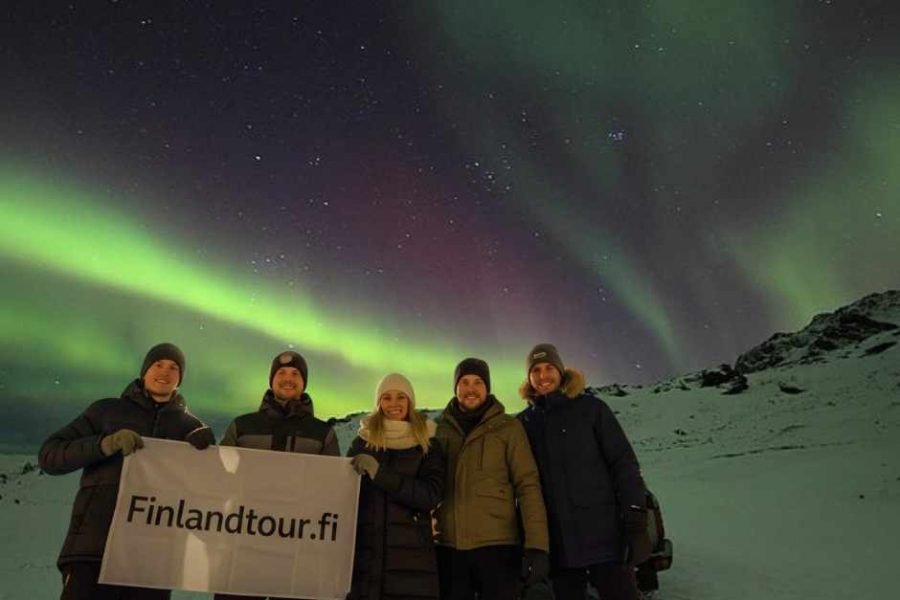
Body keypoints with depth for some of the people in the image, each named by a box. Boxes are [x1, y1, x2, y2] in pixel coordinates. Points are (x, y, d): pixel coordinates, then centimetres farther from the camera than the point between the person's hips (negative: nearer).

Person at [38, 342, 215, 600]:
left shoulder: (189, 426, 17)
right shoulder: (107, 410, 12)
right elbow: (49, 455, 4)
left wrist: (207, 446, -8)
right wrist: (105, 444, -13)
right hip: (94, 548, -2)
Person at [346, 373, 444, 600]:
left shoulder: (427, 445, 6)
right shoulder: (362, 442, 11)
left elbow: (430, 496, -8)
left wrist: (379, 472, -16)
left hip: (411, 556, -1)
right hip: (364, 554, 1)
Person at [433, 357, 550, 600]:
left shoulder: (508, 427, -1)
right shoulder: (440, 430, 8)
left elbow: (528, 486, -6)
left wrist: (536, 545, -14)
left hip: (497, 545, -3)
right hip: (448, 547, 3)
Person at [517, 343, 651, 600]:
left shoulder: (590, 408, 0)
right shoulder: (524, 423, 9)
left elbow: (624, 464, -3)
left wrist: (636, 523, -10)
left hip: (604, 535, -3)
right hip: (557, 544, 3)